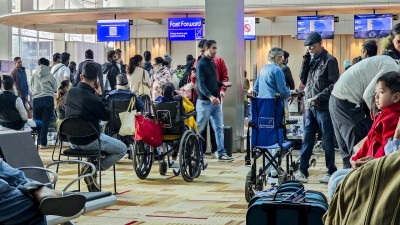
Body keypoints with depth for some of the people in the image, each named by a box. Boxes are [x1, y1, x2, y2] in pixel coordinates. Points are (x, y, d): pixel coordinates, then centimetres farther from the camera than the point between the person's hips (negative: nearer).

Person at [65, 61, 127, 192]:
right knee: (122, 149, 11)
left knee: (102, 141, 36)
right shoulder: (94, 100, -24)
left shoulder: (71, 92, -5)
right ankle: (92, 169, -2)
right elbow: (106, 116, -6)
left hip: (73, 141, 7)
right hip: (90, 142, -7)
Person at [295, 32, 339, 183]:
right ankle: (303, 171, 9)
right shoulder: (311, 60, 14)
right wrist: (305, 61, 3)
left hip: (324, 108, -6)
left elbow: (334, 85, -11)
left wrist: (318, 97, -18)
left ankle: (331, 172, 10)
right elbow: (303, 79, 11)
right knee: (307, 140, 6)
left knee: (328, 141, 2)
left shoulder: (329, 61, -7)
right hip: (310, 108, 6)